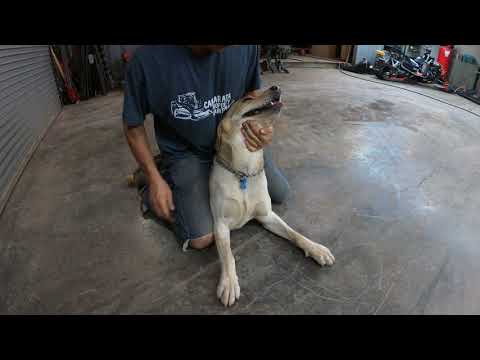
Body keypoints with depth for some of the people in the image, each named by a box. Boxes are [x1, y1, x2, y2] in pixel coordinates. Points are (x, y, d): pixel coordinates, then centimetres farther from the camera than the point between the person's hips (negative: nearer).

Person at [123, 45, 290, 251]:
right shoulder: (147, 58, -28)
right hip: (186, 151, -4)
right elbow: (133, 125, -12)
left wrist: (257, 126, -20)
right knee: (202, 239, -14)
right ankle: (155, 186, 13)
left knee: (280, 194, 13)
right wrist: (155, 180, -13)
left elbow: (251, 92, 1)